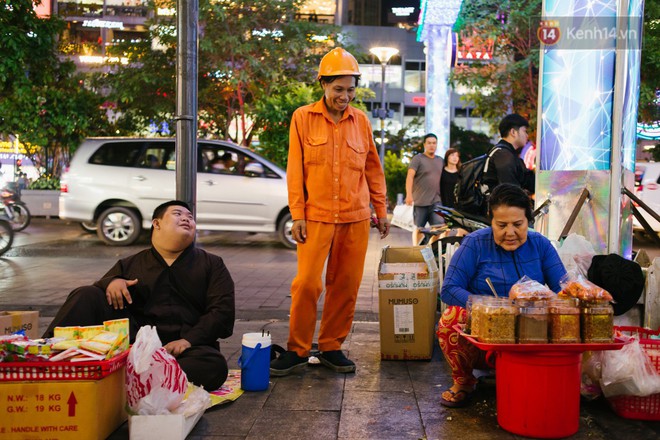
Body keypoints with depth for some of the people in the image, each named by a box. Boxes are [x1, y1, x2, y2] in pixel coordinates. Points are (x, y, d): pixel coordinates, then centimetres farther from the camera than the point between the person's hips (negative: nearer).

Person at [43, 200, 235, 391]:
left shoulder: (212, 265, 15)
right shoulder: (130, 265, 22)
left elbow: (222, 311, 3)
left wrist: (188, 340, -13)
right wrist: (110, 282, -7)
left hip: (182, 348, -1)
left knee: (215, 364, -36)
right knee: (86, 295, -15)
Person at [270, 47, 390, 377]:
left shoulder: (360, 120, 9)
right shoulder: (303, 117, 2)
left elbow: (373, 169, 15)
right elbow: (295, 169, 0)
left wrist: (381, 210, 13)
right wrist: (297, 215, -5)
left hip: (356, 218, 3)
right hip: (316, 216, -3)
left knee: (346, 285, 6)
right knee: (307, 283, -6)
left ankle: (331, 347, 19)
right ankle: (297, 350, 9)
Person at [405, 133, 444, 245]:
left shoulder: (441, 161, 16)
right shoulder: (418, 159, -2)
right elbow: (410, 176, -13)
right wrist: (409, 194, -25)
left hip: (436, 201, 4)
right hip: (420, 201, -4)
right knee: (418, 228, 5)